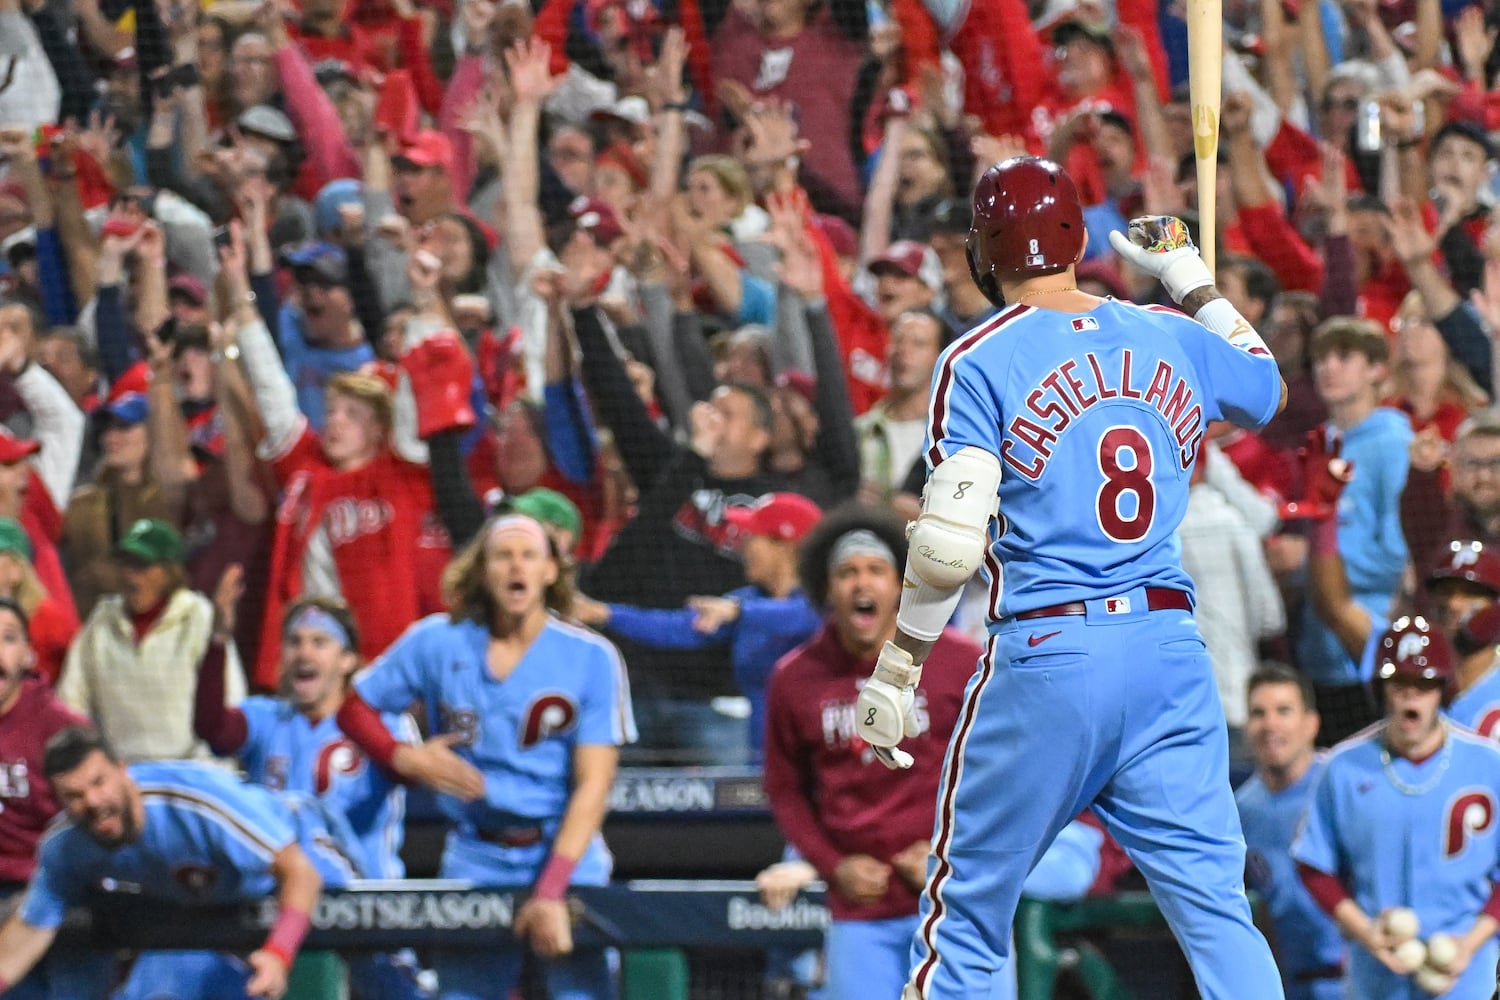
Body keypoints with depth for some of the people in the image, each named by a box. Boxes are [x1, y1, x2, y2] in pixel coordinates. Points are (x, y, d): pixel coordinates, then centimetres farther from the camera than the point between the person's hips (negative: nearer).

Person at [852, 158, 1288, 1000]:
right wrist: (1192, 280, 39)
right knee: (1216, 905, 1)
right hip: (1172, 646, 4)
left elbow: (950, 543, -12)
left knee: (968, 911, 7)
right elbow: (1270, 388, 32)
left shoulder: (981, 361, -4)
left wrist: (893, 676, -5)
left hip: (1048, 652, -4)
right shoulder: (1172, 340, 9)